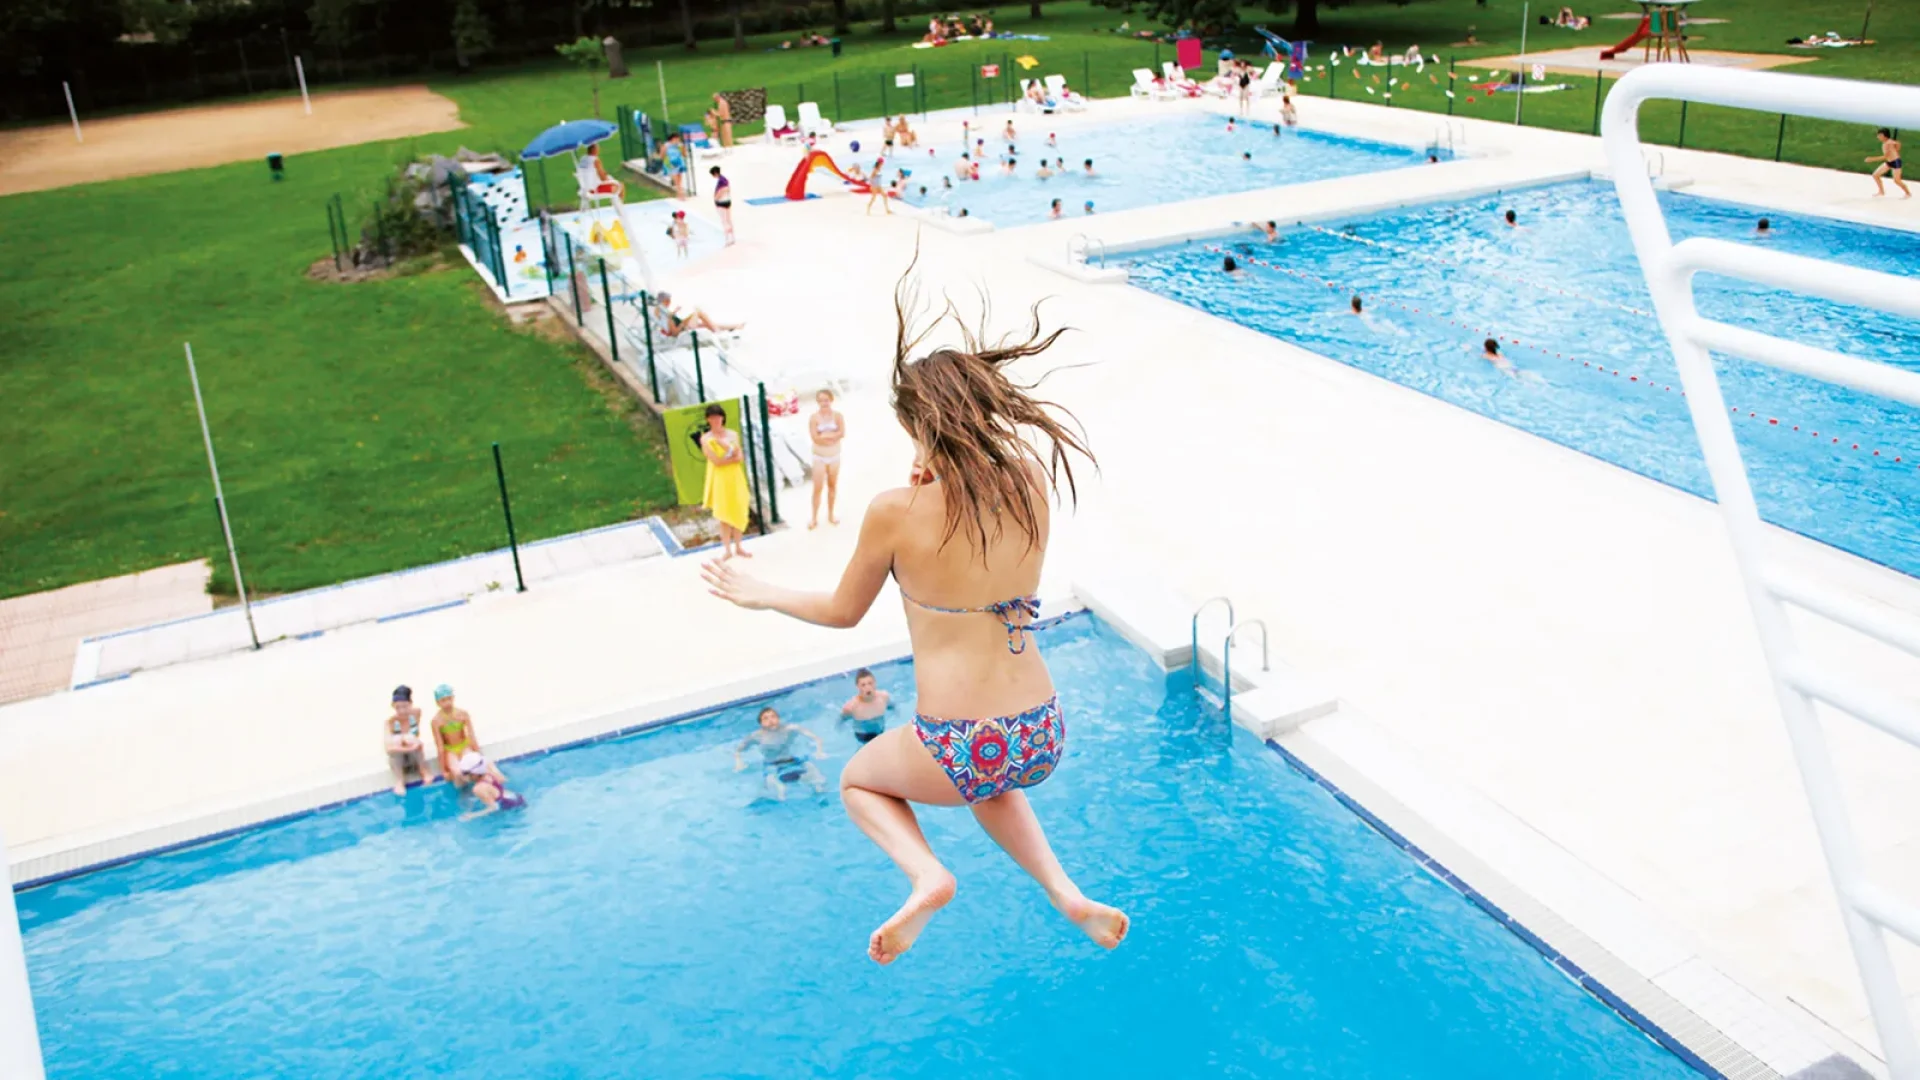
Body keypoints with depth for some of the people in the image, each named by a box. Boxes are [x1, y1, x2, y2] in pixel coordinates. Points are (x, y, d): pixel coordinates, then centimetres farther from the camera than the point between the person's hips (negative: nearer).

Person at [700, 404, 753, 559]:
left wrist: (722, 443, -15)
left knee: (738, 513, 8)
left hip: (736, 478, 3)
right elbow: (716, 461, -16)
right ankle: (727, 549, 10)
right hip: (720, 479, -3)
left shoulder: (733, 434, 3)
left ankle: (738, 547, 19)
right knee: (724, 515, 1)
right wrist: (733, 458, -10)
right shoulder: (706, 438, -8)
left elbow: (740, 457, -7)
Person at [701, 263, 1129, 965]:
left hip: (957, 751, -5)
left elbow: (842, 612, 5)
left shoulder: (897, 512, -13)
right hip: (1044, 741, 5)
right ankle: (1066, 894, 23)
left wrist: (759, 595, 20)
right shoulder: (1031, 482, -3)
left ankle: (927, 877, 3)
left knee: (858, 782, 30)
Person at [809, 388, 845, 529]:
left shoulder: (838, 416, -7)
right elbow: (815, 438, -22)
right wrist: (833, 435, -20)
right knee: (818, 488, -2)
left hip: (834, 456, 2)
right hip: (819, 457, -2)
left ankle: (830, 515, 28)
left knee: (832, 486, 14)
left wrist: (825, 435, -23)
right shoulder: (814, 418, -13)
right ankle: (814, 518, 7)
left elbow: (842, 433, -19)